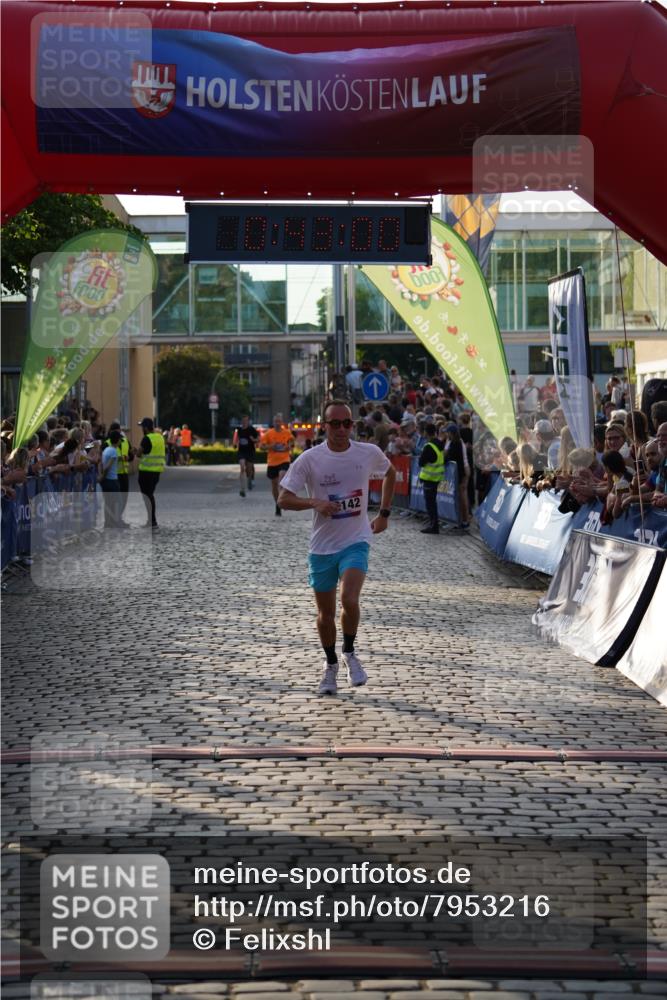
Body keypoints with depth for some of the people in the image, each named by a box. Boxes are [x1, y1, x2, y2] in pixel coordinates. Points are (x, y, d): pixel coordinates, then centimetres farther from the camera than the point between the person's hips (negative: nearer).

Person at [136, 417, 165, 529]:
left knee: (147, 495, -2)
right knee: (151, 494, 18)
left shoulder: (147, 439, -15)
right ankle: (152, 520, 22)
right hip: (157, 470, 8)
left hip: (147, 470, -8)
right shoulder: (160, 437, 9)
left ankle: (151, 521, -5)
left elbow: (139, 454, -13)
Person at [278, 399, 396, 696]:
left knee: (349, 600, -22)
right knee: (325, 613, 9)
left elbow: (390, 473, 18)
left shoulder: (369, 453, -4)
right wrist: (315, 503, -24)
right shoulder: (309, 459, -10)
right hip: (322, 546, 1)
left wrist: (384, 513, 14)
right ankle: (330, 664, 33)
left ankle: (349, 653, 5)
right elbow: (283, 498, -7)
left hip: (356, 541, -1)